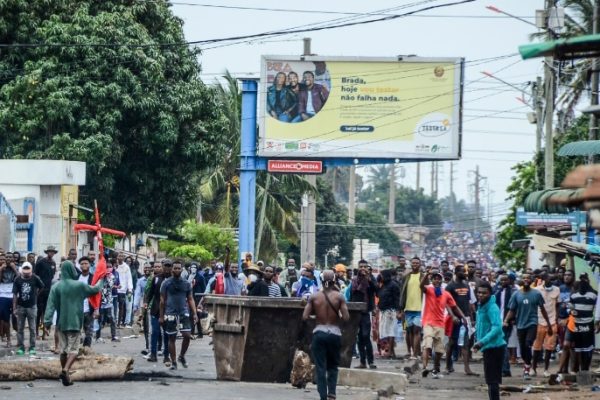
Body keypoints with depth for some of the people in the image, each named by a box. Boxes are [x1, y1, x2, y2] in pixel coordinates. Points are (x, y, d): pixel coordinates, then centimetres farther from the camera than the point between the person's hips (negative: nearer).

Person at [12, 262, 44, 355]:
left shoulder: (35, 278, -10)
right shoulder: (18, 280, -7)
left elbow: (41, 287, 10)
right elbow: (15, 294, -4)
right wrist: (14, 308, -6)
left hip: (32, 306, -1)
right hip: (21, 306, 1)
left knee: (32, 328, 3)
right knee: (20, 328, 7)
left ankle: (32, 348, 10)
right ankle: (20, 347, 14)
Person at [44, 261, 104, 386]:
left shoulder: (56, 287, -3)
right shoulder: (79, 286, -6)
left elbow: (51, 305, -10)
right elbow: (95, 290, 10)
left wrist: (47, 321, -10)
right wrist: (101, 281, 29)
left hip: (61, 323, 3)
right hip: (75, 323, -3)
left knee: (63, 350, 13)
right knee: (73, 349, -2)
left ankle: (65, 376, 20)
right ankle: (65, 371, -24)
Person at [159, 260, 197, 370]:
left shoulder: (186, 284, 8)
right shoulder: (166, 283, 1)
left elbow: (190, 299, 10)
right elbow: (162, 300, 4)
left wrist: (194, 313, 1)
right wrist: (161, 316, 2)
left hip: (184, 312, 2)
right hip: (170, 313, -1)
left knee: (187, 335, -10)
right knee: (172, 338, 3)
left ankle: (181, 356, 13)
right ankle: (173, 362, 10)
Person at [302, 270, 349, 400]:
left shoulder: (314, 297, -2)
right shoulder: (339, 297, -5)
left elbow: (305, 316, -5)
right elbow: (346, 317, -10)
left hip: (319, 333, 0)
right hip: (334, 333, 0)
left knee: (320, 367, 3)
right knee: (333, 366, 15)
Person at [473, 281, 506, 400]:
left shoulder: (492, 308, -17)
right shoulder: (482, 306, 13)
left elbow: (497, 327, -29)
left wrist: (482, 341, -34)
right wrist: (480, 342, 18)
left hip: (494, 347, -10)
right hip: (489, 347, 10)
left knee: (492, 380, -9)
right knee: (492, 380, 16)